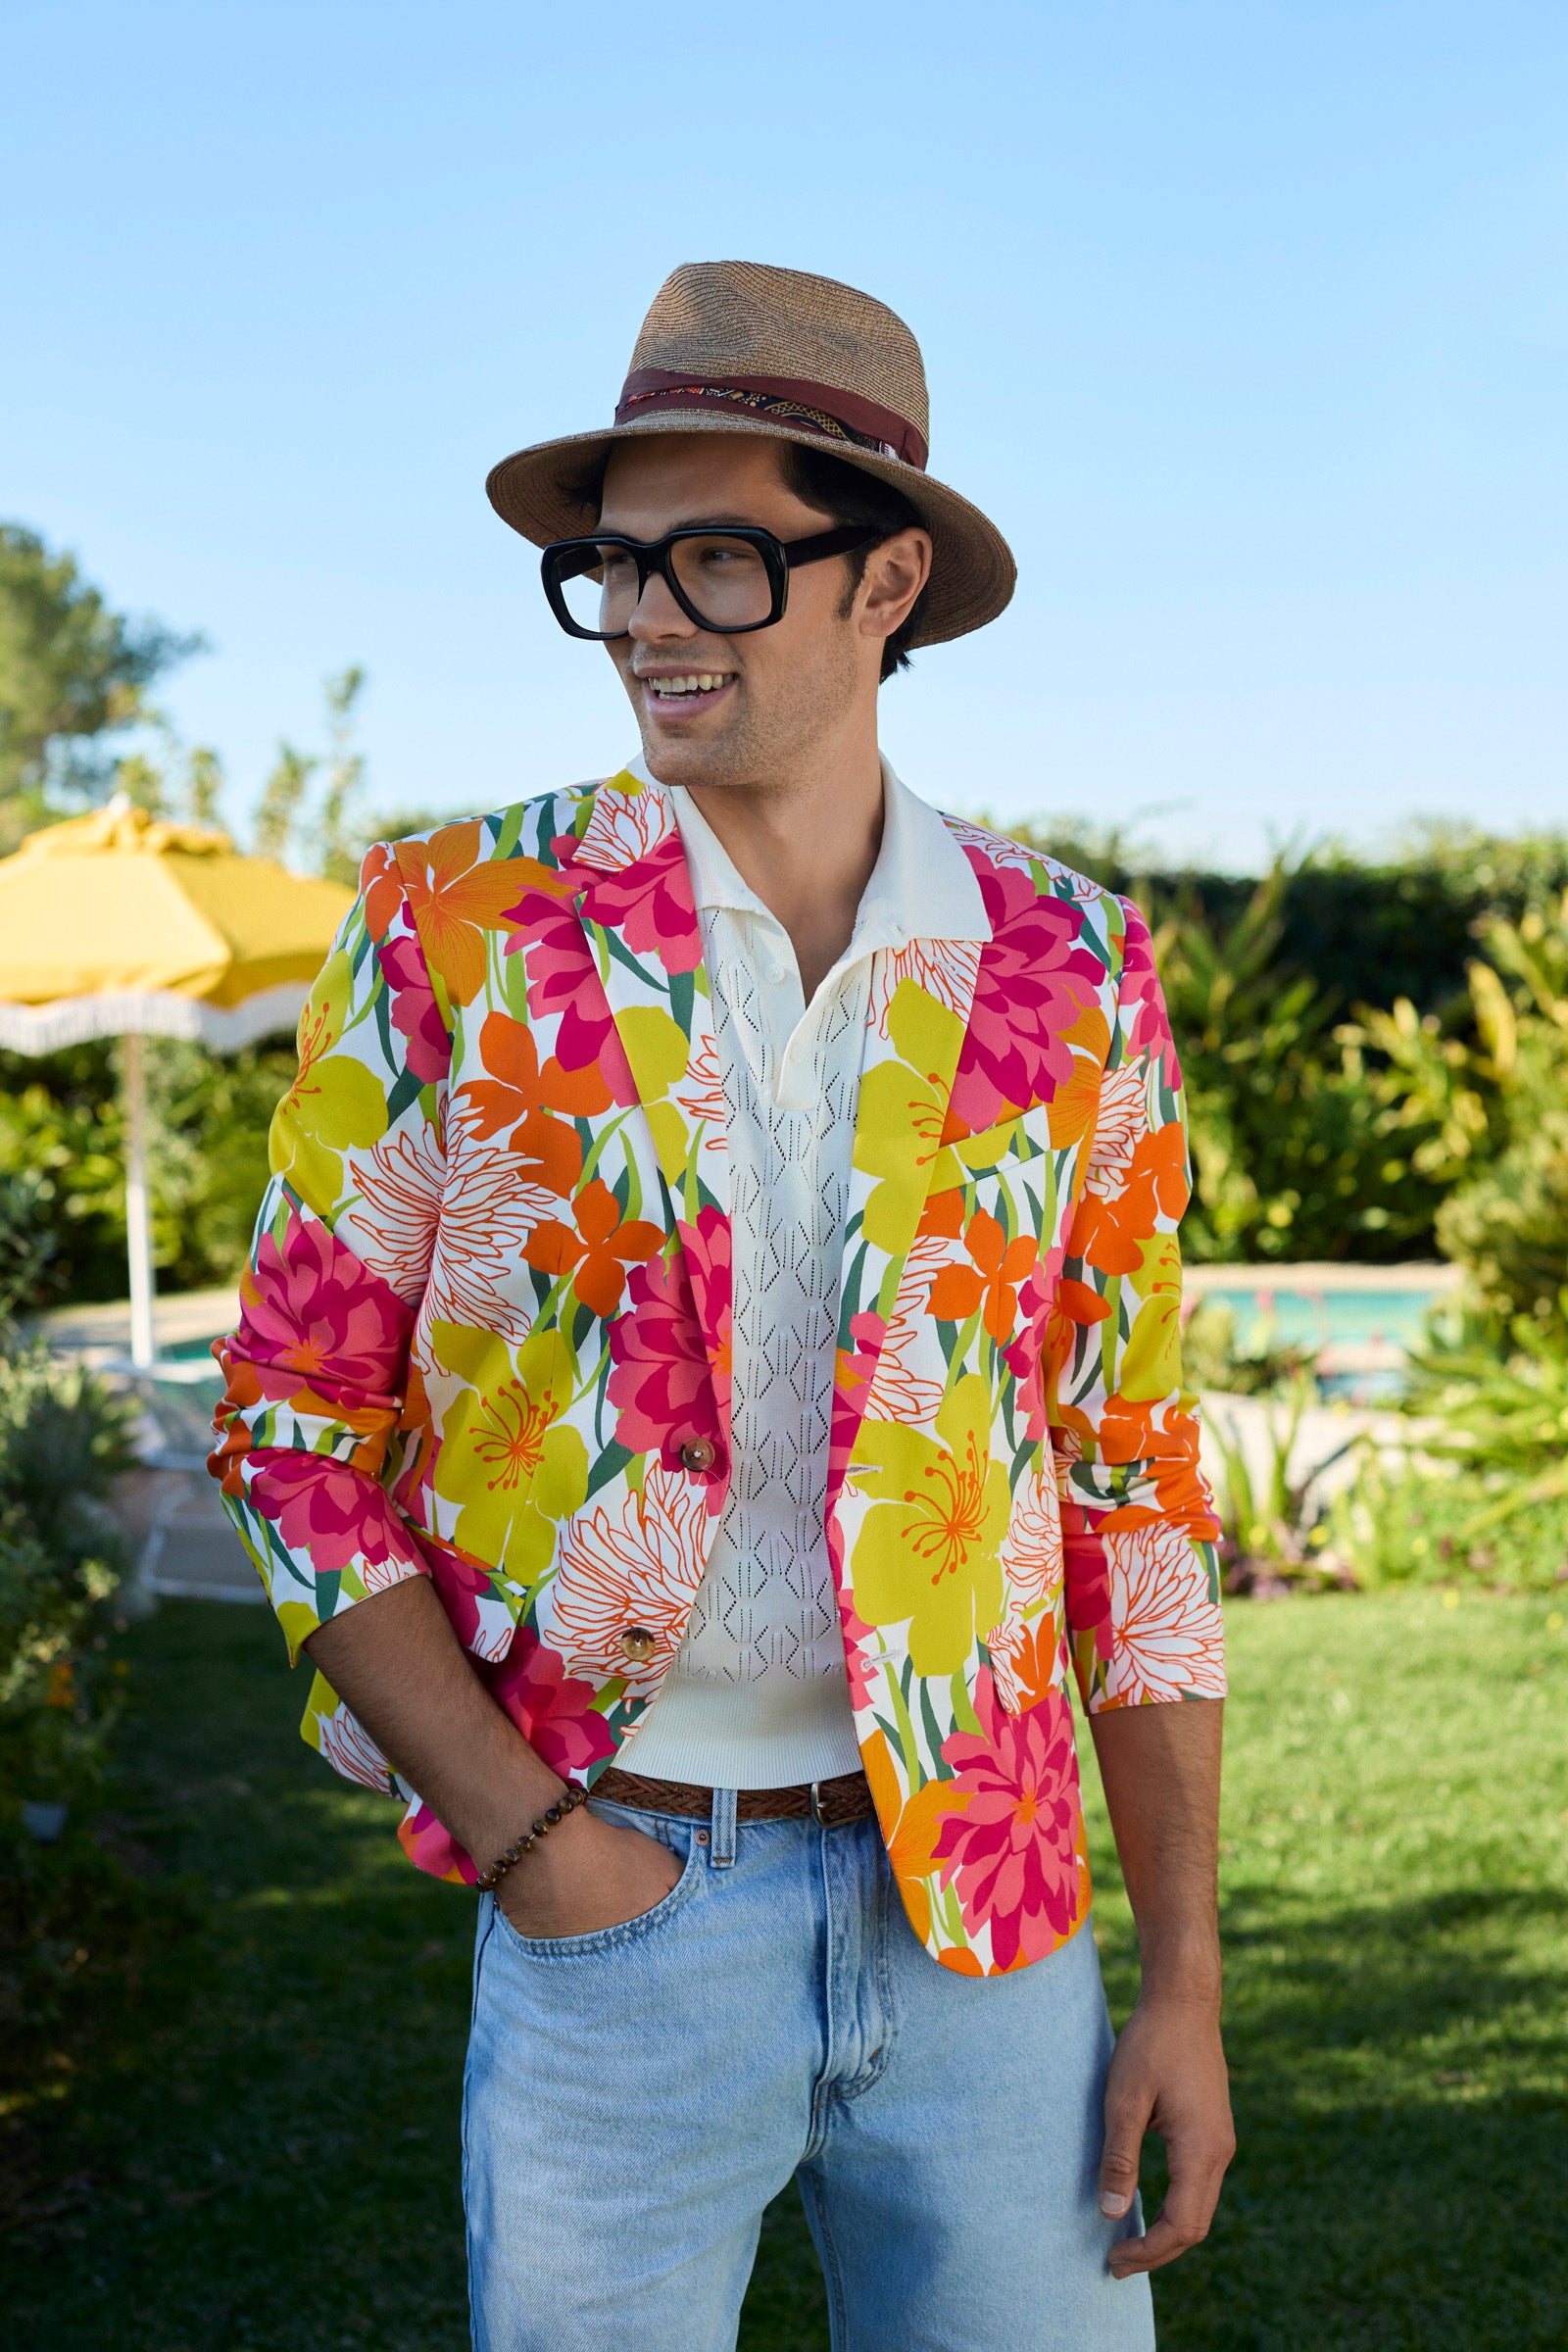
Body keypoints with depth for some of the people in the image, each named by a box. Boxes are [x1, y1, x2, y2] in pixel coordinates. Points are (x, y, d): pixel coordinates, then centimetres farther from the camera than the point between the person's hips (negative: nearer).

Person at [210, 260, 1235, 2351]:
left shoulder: (1067, 973, 1)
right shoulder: (459, 930, -4)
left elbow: (1135, 1485, 5)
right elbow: (295, 1428, 0)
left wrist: (1186, 1982, 3)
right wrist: (519, 1825, -9)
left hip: (987, 1920, 2)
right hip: (613, 1906, -1)